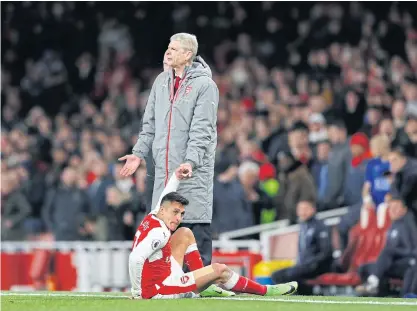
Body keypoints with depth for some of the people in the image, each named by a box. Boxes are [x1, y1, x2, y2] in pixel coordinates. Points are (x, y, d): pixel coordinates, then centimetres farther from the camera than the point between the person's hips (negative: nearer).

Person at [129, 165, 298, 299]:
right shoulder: (159, 233, -26)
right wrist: (137, 291, -31)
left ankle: (204, 286, 19)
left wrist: (176, 177, 9)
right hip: (158, 289, -11)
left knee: (185, 234, 18)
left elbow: (166, 198, 21)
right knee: (220, 270, -5)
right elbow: (135, 258, -39)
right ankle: (265, 290, 16)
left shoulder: (152, 218, 0)